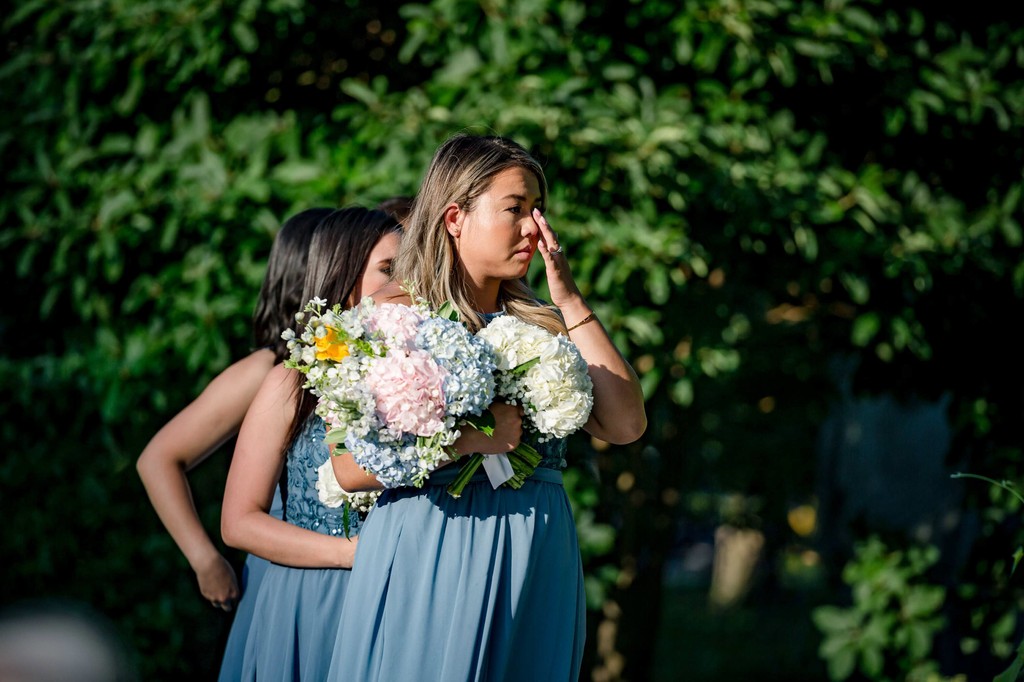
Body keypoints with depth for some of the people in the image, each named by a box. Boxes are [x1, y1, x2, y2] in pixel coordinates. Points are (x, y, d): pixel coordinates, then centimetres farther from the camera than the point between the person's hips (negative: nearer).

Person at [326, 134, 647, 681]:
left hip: (536, 561, 4)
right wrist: (467, 438, -21)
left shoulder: (540, 326, 11)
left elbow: (625, 425, -2)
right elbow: (350, 467, -11)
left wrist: (571, 304, -1)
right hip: (430, 556, -4)